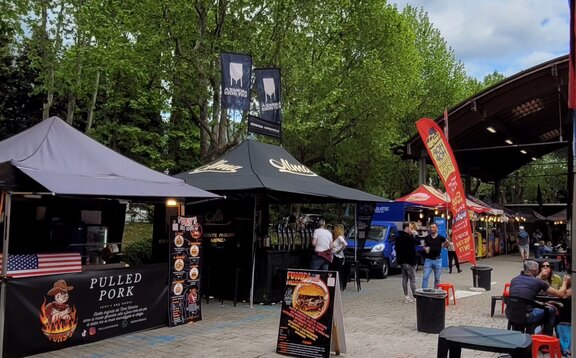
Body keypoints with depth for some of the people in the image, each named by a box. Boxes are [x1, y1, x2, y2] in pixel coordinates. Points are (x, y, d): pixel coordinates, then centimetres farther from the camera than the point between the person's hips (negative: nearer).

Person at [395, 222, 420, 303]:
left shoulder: (399, 237, 12)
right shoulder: (408, 237, -19)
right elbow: (417, 242, -19)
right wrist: (415, 234, -4)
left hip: (402, 261, 9)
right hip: (409, 261, -9)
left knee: (404, 278, 10)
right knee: (412, 279, -4)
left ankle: (406, 297, 12)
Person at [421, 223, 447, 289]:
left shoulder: (441, 238, -2)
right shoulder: (427, 238, 1)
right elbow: (424, 246, 14)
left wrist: (442, 245, 5)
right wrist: (425, 249, -7)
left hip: (437, 260, 0)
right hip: (428, 260, 0)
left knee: (437, 278, 9)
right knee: (425, 277, -6)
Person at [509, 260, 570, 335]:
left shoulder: (514, 280, 10)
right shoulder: (538, 282, -3)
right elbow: (560, 294, 6)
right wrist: (565, 282, 26)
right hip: (526, 317, -6)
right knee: (551, 309, 18)